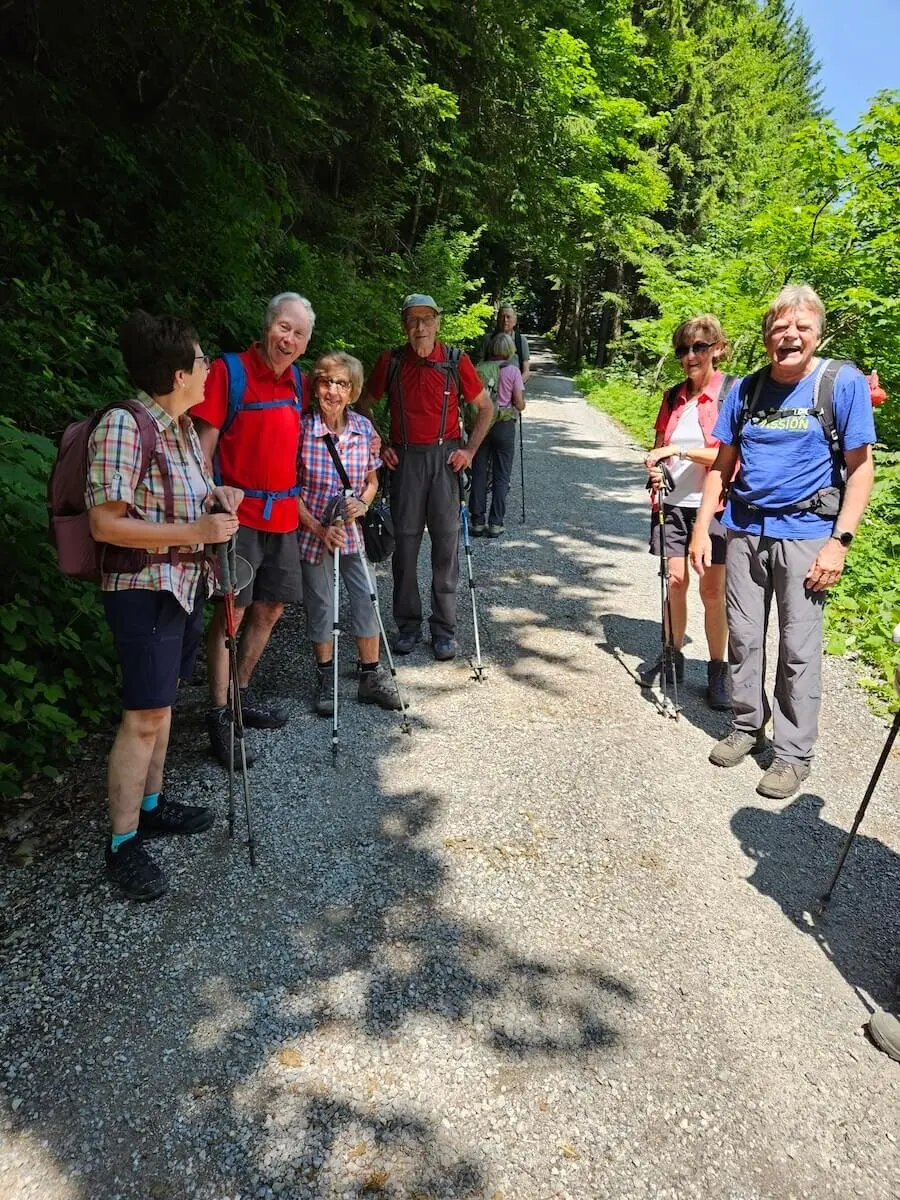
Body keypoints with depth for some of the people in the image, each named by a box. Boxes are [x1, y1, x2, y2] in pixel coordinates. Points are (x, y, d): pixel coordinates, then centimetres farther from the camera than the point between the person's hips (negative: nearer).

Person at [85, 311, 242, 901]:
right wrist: (194, 531, -24)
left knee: (162, 701, 17)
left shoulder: (183, 426, 7)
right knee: (144, 716, -5)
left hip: (186, 584, 9)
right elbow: (106, 524, -21)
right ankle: (123, 843, 8)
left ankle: (150, 804, 32)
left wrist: (217, 494, 2)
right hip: (144, 590, -9)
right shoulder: (123, 425, -19)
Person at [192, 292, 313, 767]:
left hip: (283, 514, 7)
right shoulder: (229, 370, -8)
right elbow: (205, 439, -10)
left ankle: (241, 693, 29)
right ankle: (218, 715, 4)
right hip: (238, 512, -7)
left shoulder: (297, 380, 12)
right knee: (232, 611, -6)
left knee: (270, 608, 12)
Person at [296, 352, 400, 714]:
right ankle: (325, 680, 26)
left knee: (366, 601, 5)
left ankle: (371, 677, 21)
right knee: (320, 606, 8)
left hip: (353, 530, 3)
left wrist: (363, 502, -12)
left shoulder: (364, 428, -3)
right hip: (312, 533, -2)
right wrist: (318, 528, -15)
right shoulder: (301, 429, -13)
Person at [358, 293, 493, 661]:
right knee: (405, 541, 5)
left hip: (445, 457, -1)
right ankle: (408, 624, 18)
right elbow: (364, 405, 14)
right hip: (404, 459, 1)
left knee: (447, 541, -1)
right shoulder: (390, 361, 2)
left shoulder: (456, 361, -1)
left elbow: (485, 408, 8)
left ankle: (444, 628, 9)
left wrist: (470, 450, 0)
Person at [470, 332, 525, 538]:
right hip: (504, 426, -2)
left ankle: (478, 521, 10)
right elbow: (520, 405, -5)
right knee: (501, 476, 5)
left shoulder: (479, 369, 1)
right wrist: (522, 395, 15)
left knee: (479, 474, 9)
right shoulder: (512, 370, -6)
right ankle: (495, 523, 3)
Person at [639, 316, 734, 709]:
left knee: (713, 589, 1)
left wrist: (681, 450, -21)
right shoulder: (673, 397, 10)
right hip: (673, 503, 4)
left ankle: (717, 671, 13)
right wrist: (656, 467, -1)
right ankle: (672, 657, 21)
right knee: (675, 580, 7)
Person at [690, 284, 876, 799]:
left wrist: (840, 540, -12)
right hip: (745, 529, 4)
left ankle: (794, 753, 15)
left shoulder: (844, 382, -5)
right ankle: (748, 725, 29)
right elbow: (722, 464, 12)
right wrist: (703, 527, 5)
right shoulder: (746, 389, 6)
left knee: (800, 650, 1)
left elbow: (861, 468, -5)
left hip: (805, 534, -4)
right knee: (743, 636, 10)